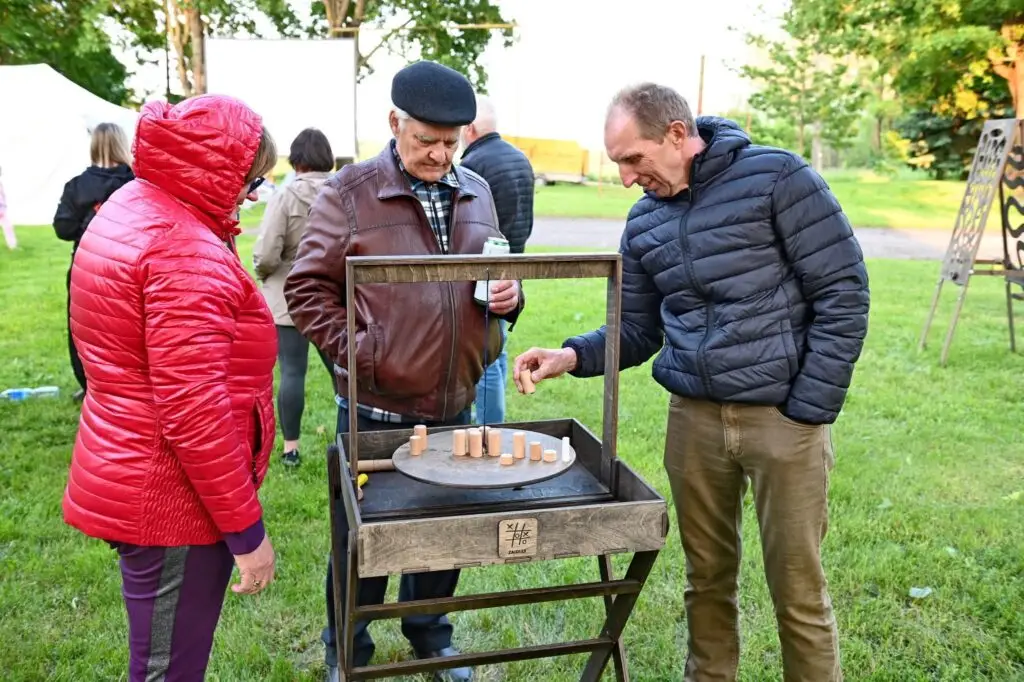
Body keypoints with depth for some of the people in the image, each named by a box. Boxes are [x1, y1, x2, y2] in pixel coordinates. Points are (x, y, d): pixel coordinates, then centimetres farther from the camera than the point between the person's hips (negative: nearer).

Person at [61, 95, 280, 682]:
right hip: (174, 502, -10)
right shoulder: (185, 249, -23)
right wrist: (246, 530, -20)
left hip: (130, 482, 10)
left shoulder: (130, 210, 9)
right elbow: (193, 409, -26)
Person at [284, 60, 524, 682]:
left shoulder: (477, 193, 7)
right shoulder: (350, 193, -8)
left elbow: (495, 277, 18)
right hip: (377, 408, -4)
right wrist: (354, 351, -14)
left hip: (455, 406, 5)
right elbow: (307, 286, -5)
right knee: (363, 536, 11)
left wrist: (508, 296, -3)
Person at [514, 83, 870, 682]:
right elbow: (637, 331, 13)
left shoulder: (777, 178, -9)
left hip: (782, 416, -5)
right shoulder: (644, 222, 8)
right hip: (693, 417, 5)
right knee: (707, 576, 16)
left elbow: (844, 294, -10)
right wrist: (572, 356, -6)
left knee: (798, 591, 6)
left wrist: (809, 409, -12)